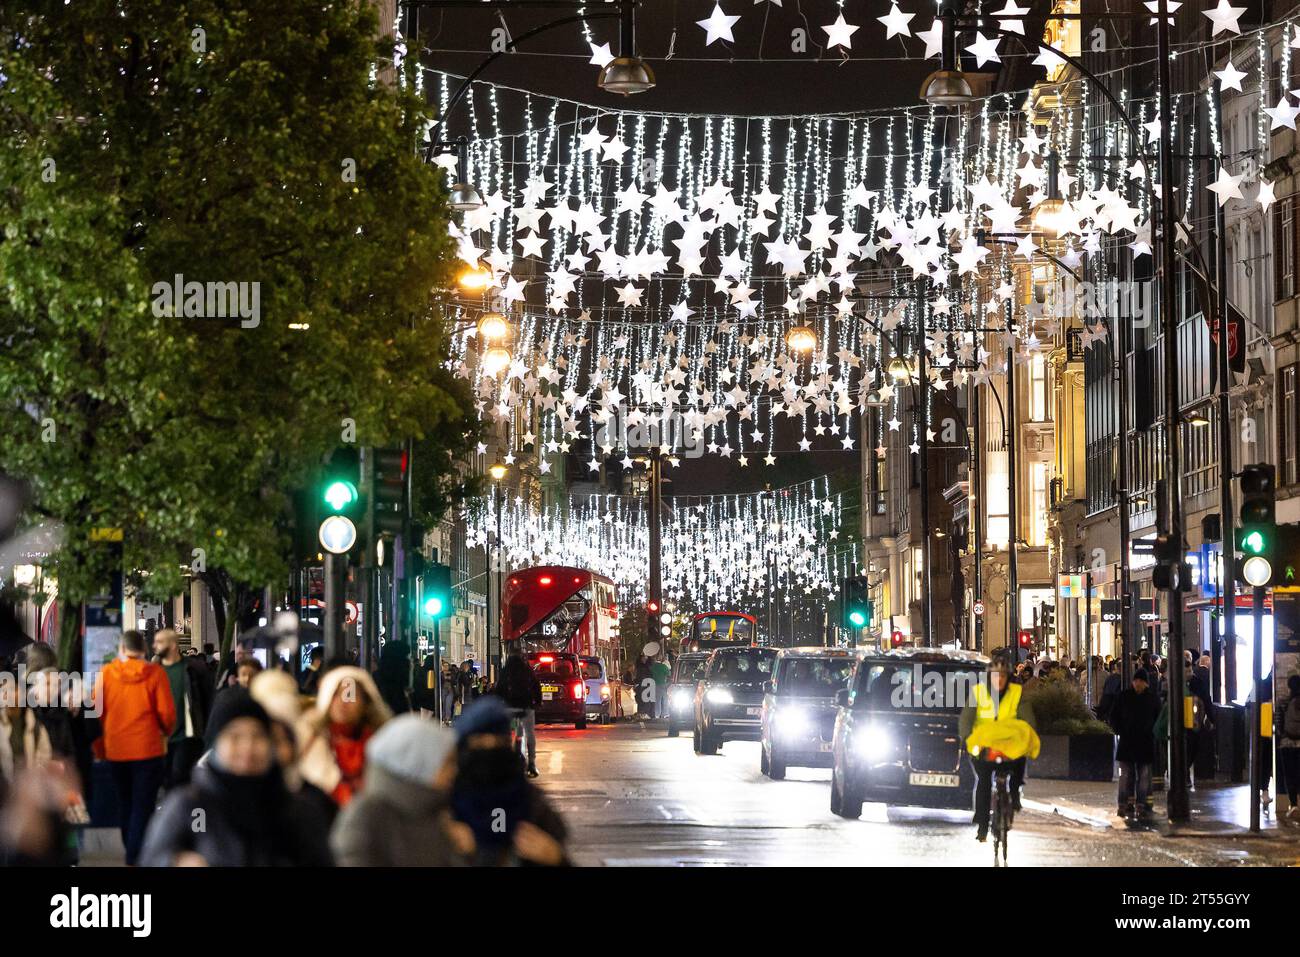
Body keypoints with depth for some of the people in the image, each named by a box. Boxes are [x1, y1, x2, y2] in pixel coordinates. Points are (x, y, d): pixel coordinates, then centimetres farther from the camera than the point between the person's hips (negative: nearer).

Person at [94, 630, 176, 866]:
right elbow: (167, 713, -7)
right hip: (147, 748, -3)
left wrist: (100, 745, 14)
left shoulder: (106, 673, -3)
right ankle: (135, 859, -9)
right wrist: (167, 732, 14)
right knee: (143, 806, 0)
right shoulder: (154, 673, -8)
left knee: (125, 804, 18)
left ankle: (132, 852, 29)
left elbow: (96, 711, 0)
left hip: (115, 749, 3)